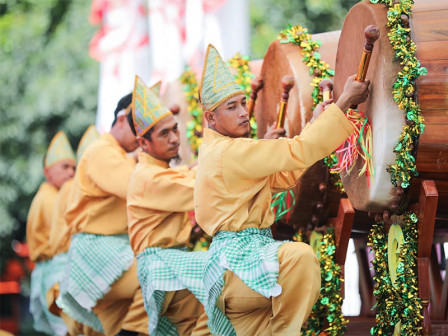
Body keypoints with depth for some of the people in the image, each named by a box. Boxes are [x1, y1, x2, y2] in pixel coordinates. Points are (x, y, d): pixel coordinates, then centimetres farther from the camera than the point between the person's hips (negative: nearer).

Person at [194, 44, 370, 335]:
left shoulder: (220, 150, 19)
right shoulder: (228, 153, -13)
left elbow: (285, 178, 18)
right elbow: (296, 152, -19)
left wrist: (320, 122, 9)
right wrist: (344, 102, -16)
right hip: (235, 254, -11)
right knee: (300, 256, -33)